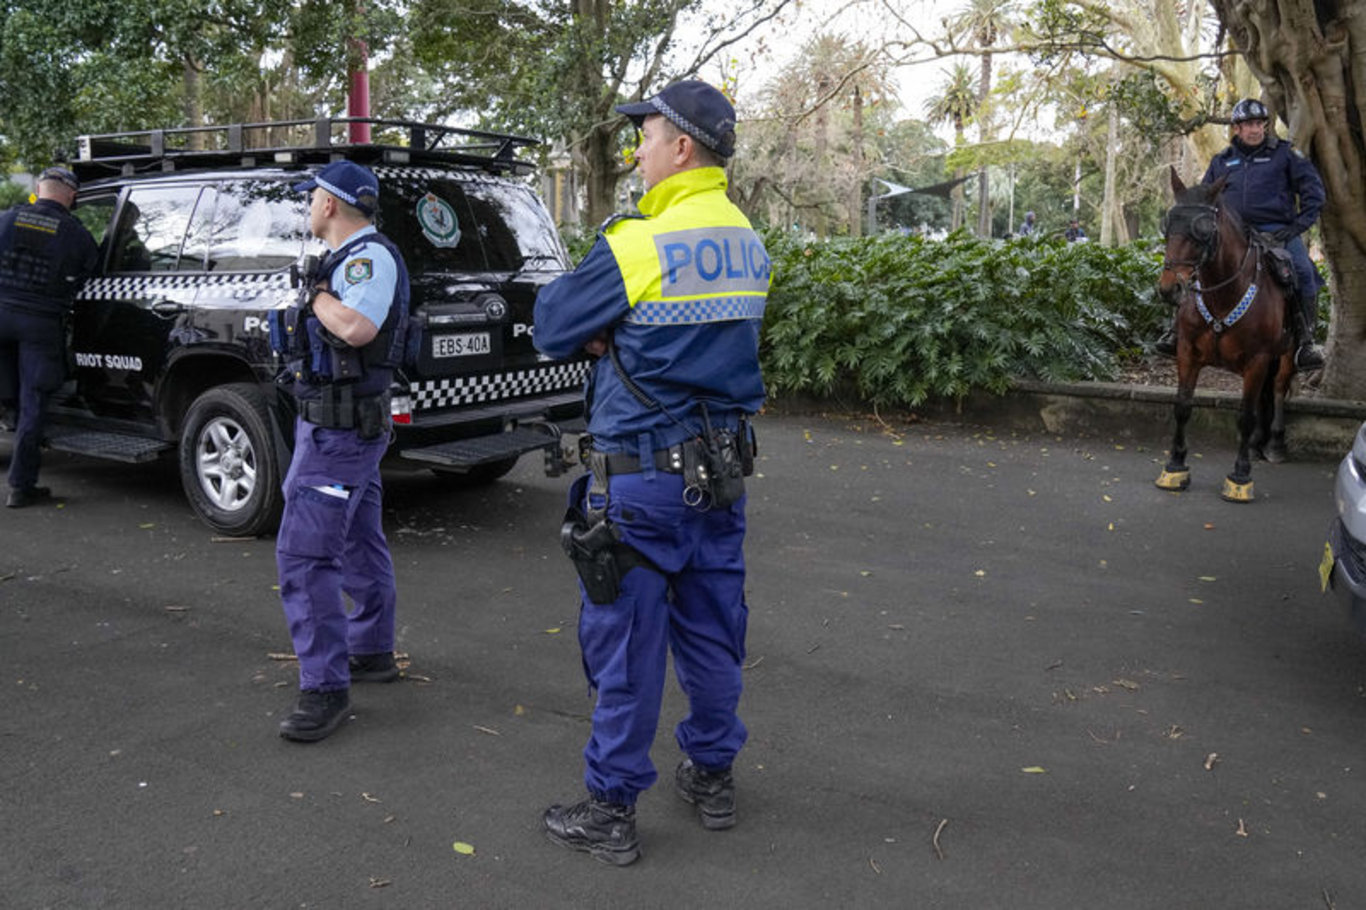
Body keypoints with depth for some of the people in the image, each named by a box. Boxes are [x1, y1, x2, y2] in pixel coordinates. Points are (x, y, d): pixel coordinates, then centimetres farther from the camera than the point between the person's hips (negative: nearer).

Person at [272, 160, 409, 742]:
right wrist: (314, 293, 11)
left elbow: (357, 327, -32)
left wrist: (317, 294, -17)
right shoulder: (349, 257, 16)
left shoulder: (371, 256, -16)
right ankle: (372, 652, 33)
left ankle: (325, 688, -8)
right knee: (358, 543, 19)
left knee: (303, 553, -12)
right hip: (339, 421, 11)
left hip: (339, 427, -11)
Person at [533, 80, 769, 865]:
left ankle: (611, 812, 15)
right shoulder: (749, 246, 7)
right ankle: (713, 777, 33)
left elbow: (553, 327, -8)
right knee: (713, 628, 17)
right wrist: (625, 333, 3)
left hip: (645, 475, -7)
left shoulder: (638, 246, -17)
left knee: (625, 639, 4)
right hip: (723, 466, 7)